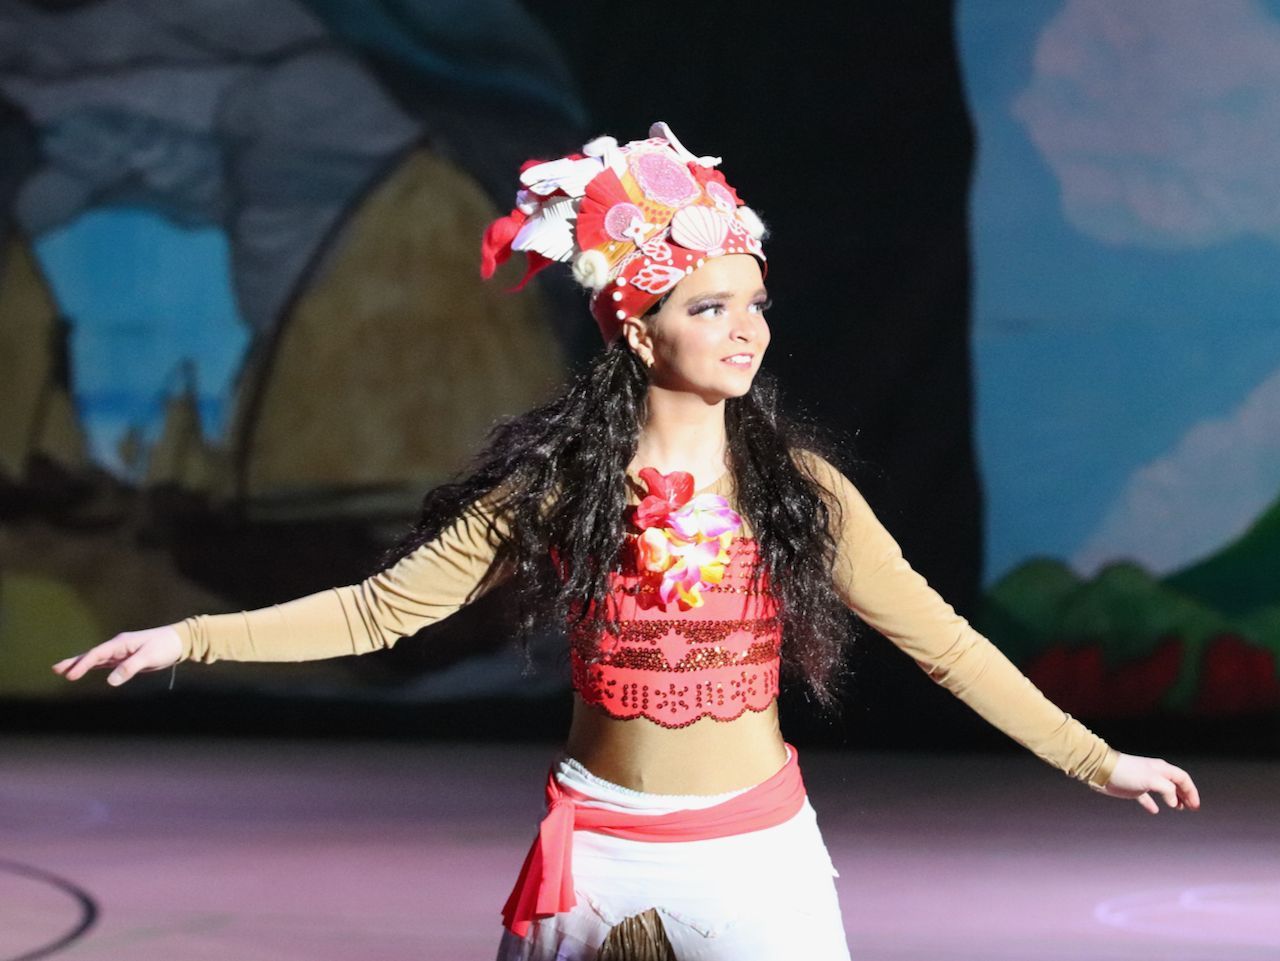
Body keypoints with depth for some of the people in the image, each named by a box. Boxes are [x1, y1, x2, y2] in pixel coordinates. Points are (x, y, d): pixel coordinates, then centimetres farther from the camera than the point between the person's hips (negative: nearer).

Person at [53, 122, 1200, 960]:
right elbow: (382, 606, -3)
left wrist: (1096, 760, -3)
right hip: (597, 849, 0)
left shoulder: (796, 486, -4)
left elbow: (940, 638, -1)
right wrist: (192, 637, -10)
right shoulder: (555, 482, -5)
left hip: (757, 849, 0)